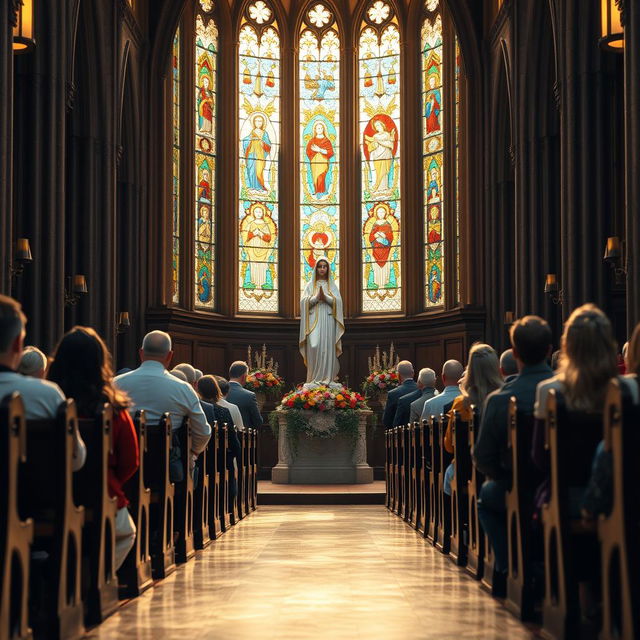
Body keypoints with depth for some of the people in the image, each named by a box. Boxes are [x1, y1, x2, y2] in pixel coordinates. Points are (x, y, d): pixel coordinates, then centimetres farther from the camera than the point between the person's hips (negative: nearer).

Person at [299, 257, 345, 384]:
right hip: (314, 320, -1)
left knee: (327, 347, -4)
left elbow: (338, 301, 0)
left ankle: (326, 376, -2)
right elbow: (304, 302, 0)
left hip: (328, 320, 1)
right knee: (314, 346, -12)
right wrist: (316, 297, -15)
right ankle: (314, 376, -6)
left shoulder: (332, 285, 12)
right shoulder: (310, 284, 11)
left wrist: (325, 297, -15)